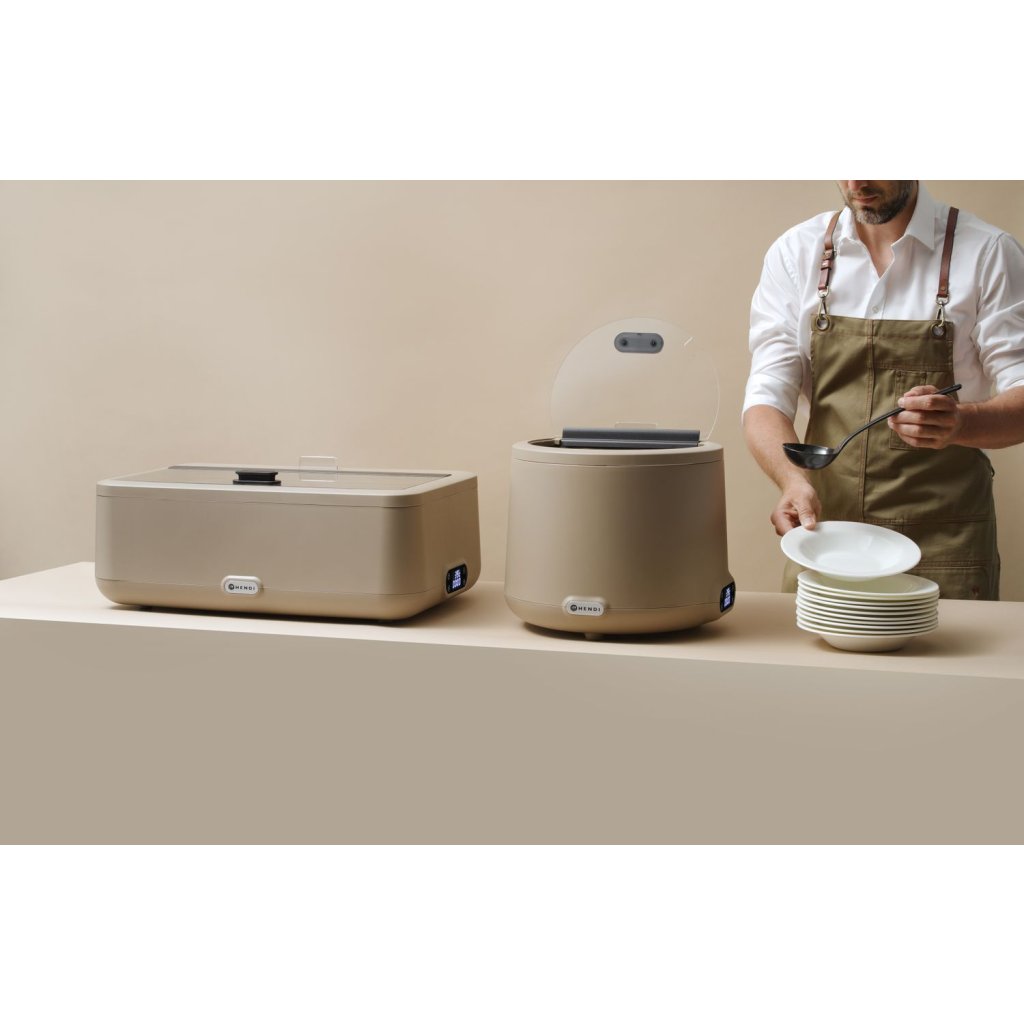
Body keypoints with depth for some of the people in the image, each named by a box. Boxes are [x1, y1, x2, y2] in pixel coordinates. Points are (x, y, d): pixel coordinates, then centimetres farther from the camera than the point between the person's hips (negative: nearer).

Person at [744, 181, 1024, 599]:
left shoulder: (988, 253, -3)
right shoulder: (796, 253, 4)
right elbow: (766, 396, -3)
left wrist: (961, 423, -29)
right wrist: (793, 481, -24)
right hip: (822, 534, 2)